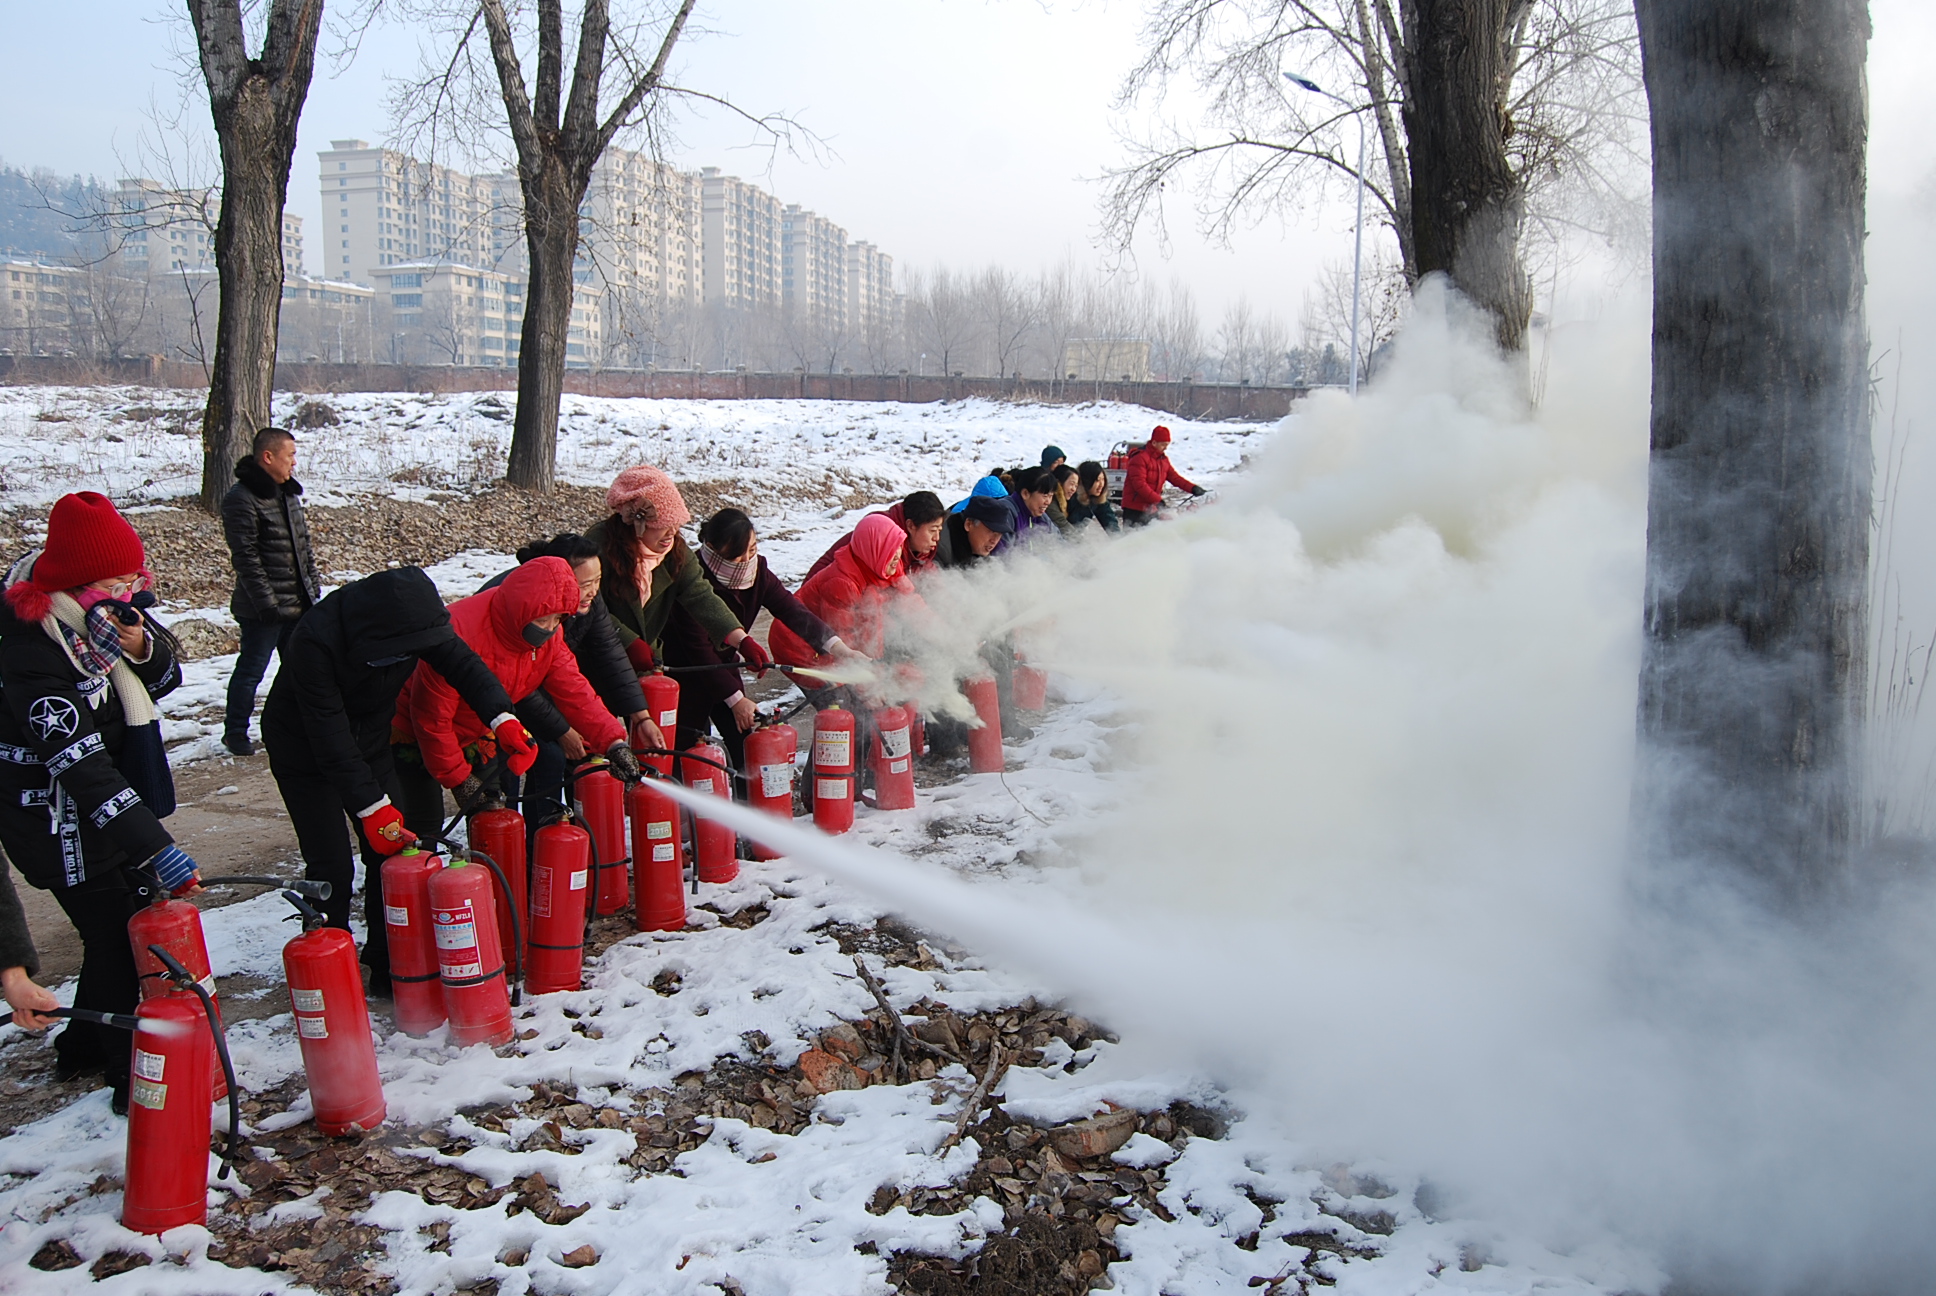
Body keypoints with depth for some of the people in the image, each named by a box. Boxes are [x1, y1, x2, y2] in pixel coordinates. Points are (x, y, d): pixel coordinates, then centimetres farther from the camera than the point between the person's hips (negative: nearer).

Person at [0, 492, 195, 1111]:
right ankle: (131, 1076, 19)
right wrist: (157, 849, -39)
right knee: (115, 938, 1)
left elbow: (165, 679, 4)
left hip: (116, 799, 8)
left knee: (139, 919, 17)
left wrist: (143, 647, -20)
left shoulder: (107, 611, -8)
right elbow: (82, 767, -34)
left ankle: (83, 1049, 38)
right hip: (58, 819, -8)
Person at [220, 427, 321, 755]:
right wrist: (266, 602, -20)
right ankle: (235, 731, 18)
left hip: (298, 603, 8)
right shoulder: (241, 499, -15)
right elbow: (245, 557, -18)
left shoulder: (288, 492, 11)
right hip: (264, 609, -8)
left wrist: (313, 585, 14)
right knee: (251, 669, 4)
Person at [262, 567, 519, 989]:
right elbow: (329, 736, -33)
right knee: (331, 865, -10)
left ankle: (389, 963, 11)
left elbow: (460, 662, -15)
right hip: (304, 749, -5)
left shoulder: (408, 618, -20)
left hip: (369, 741, 5)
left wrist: (502, 717, -33)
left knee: (397, 848, 0)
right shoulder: (316, 642, -35)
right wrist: (372, 806, -34)